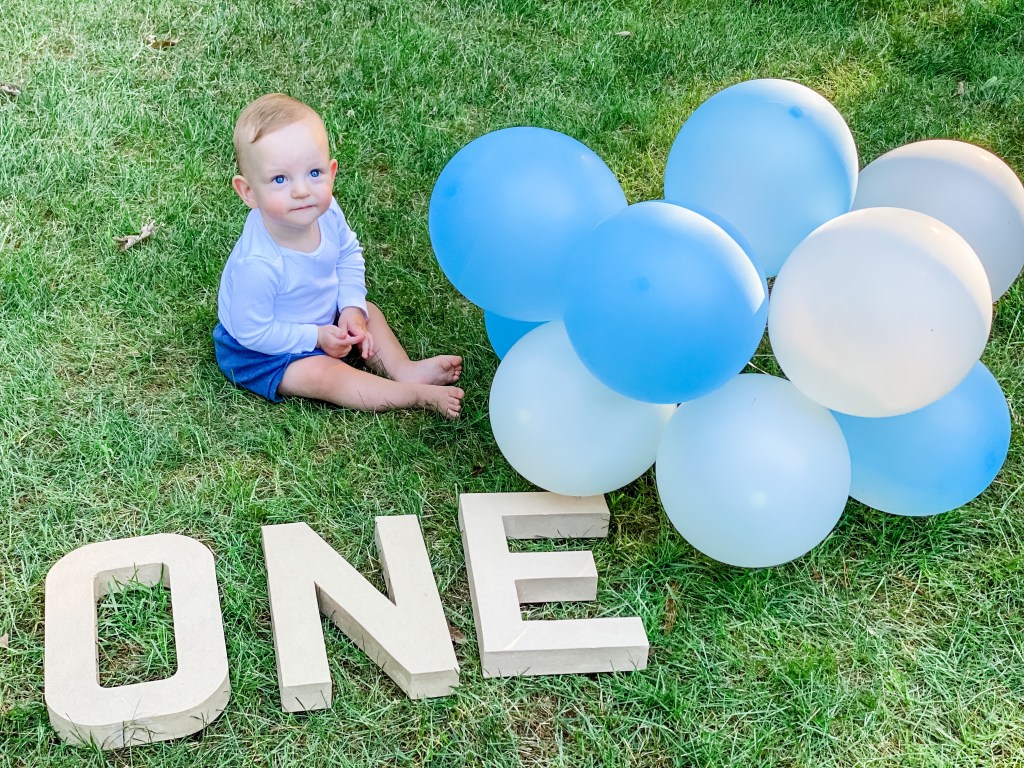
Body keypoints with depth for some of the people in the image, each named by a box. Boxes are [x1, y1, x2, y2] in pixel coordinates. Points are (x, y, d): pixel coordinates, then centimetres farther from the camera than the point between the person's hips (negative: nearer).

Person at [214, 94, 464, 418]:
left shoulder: (326, 213, -22)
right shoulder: (258, 264, -42)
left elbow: (349, 254, 2)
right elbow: (252, 332, -29)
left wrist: (352, 307, -10)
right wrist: (316, 337, -23)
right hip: (260, 352, -7)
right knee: (322, 374, -21)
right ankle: (417, 396, -16)